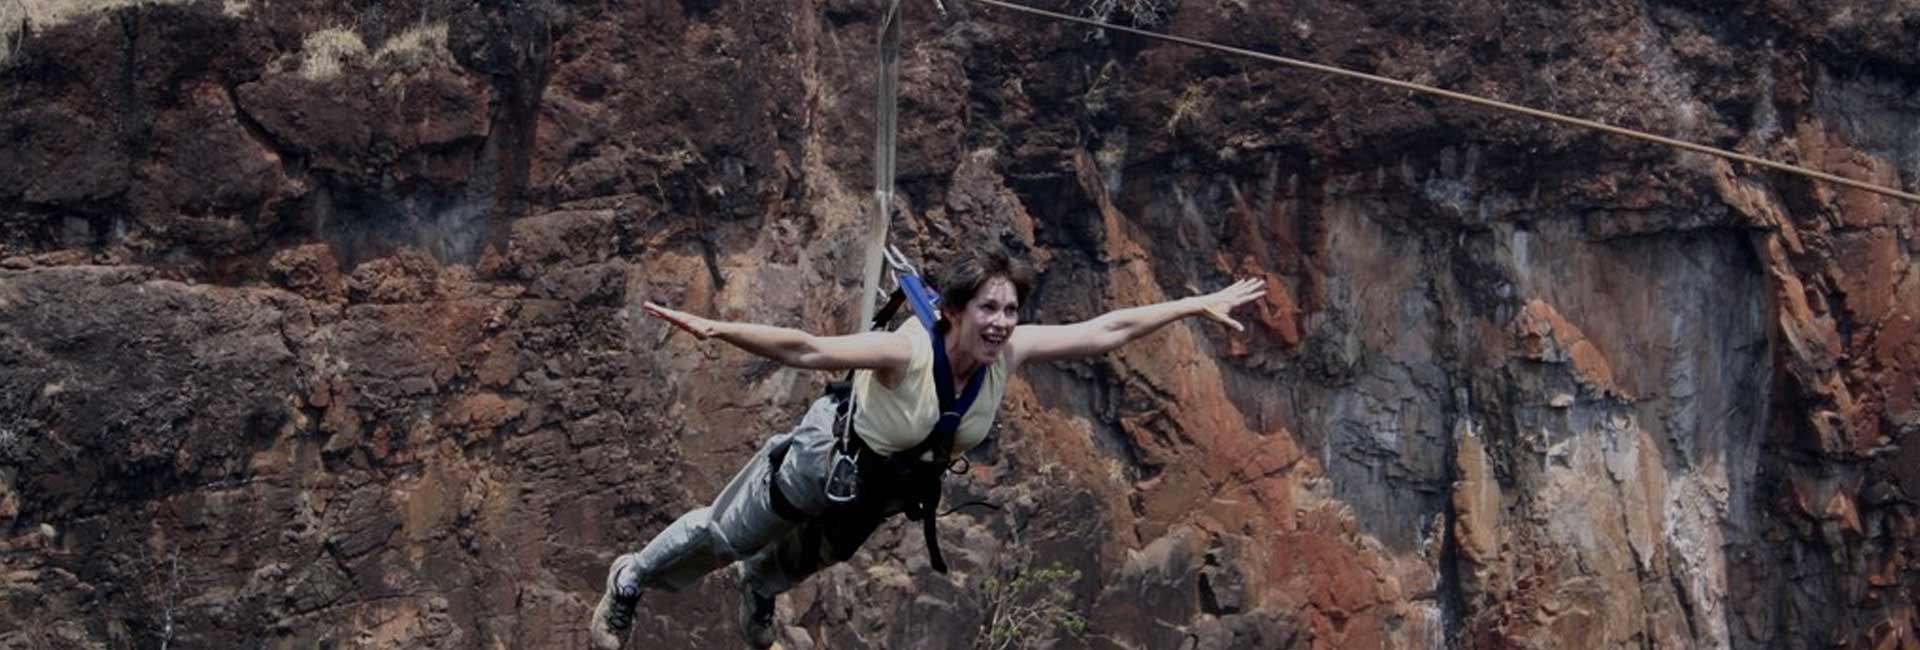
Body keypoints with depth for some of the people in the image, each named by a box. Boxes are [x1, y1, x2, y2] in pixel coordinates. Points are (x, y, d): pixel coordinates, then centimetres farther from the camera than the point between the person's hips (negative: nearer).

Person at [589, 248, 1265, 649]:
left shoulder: (1012, 351, -28)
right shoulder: (906, 351, -44)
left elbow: (1109, 328, -21)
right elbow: (804, 349, -52)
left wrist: (1201, 304, -19)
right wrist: (716, 328, -64)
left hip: (893, 484, 5)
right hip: (829, 456, -5)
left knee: (812, 557, 34)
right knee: (722, 535, 18)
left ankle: (759, 586, 68)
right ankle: (629, 582, 45)